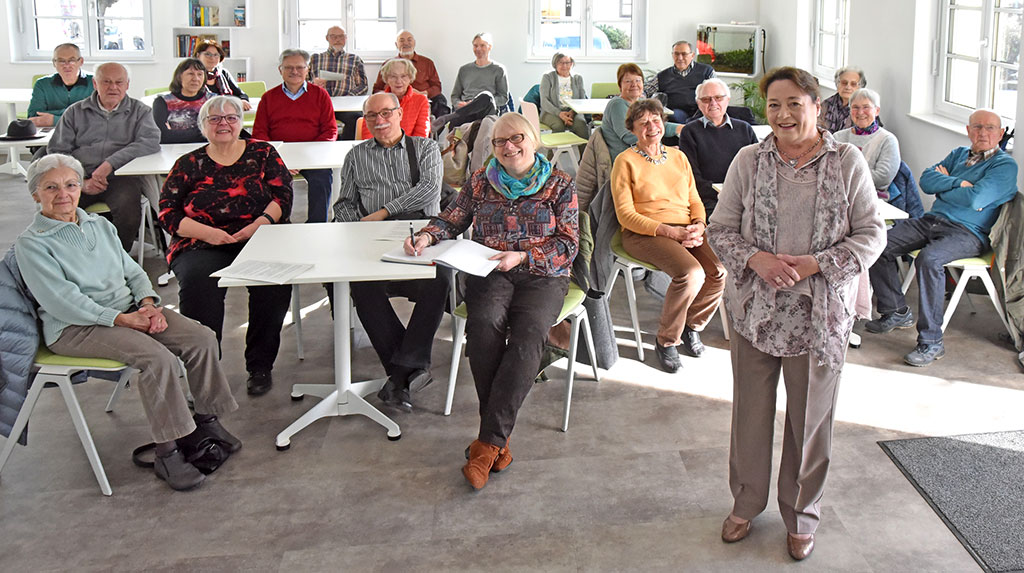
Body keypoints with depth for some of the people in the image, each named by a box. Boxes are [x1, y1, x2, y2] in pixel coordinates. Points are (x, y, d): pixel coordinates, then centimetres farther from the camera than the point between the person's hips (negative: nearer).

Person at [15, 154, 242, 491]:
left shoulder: (101, 226, 15)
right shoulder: (31, 244, -6)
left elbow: (132, 272, 16)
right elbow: (62, 302, -16)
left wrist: (148, 304, -6)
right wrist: (122, 319, -21)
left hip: (129, 311, 7)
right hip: (75, 328, -7)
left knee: (202, 339, -12)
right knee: (157, 358, -31)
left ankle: (206, 420, 3)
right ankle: (167, 453, -22)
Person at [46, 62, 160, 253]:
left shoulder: (140, 111, 12)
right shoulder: (75, 112, 17)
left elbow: (151, 141, -7)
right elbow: (57, 151, 9)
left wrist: (110, 164, -18)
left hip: (120, 177, -1)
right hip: (81, 178, 2)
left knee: (128, 207, -34)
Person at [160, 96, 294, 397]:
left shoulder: (262, 153, 14)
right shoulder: (188, 164, 14)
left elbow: (283, 195, 4)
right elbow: (168, 213, 6)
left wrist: (260, 223, -16)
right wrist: (205, 232, -12)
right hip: (201, 246, 0)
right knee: (198, 282, -34)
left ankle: (260, 366, -18)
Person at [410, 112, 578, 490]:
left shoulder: (560, 185, 7)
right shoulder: (480, 181, 15)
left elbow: (569, 244, 1)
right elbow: (452, 220, 16)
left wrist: (522, 256, -14)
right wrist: (427, 236, -7)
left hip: (542, 276, -1)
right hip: (488, 273, 1)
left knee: (528, 334, -33)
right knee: (484, 323, -33)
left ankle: (489, 441, -32)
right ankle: (499, 438, -27)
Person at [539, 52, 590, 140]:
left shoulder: (578, 78, 17)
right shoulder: (547, 77, 7)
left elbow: (582, 100, 9)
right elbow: (544, 101, -3)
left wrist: (572, 112, -14)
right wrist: (559, 113, -21)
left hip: (573, 112, 2)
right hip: (551, 113, -2)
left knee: (581, 124, -32)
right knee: (559, 124, -37)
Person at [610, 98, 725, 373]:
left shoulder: (677, 156, 18)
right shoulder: (626, 161, 1)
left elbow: (695, 201, 18)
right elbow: (625, 214, -6)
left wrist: (699, 226, -5)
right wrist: (669, 231, -16)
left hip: (686, 231, 5)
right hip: (643, 234, -5)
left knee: (723, 269, -23)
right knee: (691, 273, -32)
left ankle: (692, 325, 5)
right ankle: (666, 342, -9)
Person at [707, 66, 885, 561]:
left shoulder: (848, 162, -4)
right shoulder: (748, 161, -1)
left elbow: (871, 235, -3)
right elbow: (720, 230, 2)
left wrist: (815, 264, -17)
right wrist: (755, 259, -17)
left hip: (821, 312, -1)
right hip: (753, 307, 1)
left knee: (810, 416, 11)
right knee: (751, 408, 14)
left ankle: (802, 514, 32)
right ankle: (746, 502, 36)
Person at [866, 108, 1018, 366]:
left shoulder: (1005, 165, -2)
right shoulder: (959, 154, 20)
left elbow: (975, 199, -17)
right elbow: (926, 180, 7)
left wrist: (943, 186, 0)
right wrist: (958, 183, -8)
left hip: (968, 232, -7)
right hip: (932, 220, 7)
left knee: (928, 259, -36)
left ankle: (931, 341, -29)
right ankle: (897, 313, 5)